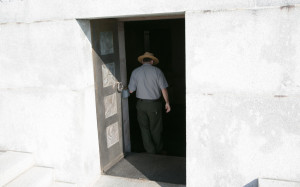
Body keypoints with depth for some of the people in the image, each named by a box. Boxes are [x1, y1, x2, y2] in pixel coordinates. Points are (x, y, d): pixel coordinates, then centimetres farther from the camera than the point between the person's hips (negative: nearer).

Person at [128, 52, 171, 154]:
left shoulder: (135, 72, -2)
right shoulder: (157, 71, -5)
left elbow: (131, 90, -3)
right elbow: (163, 89, -6)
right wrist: (167, 102, 3)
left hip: (141, 104, 1)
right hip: (154, 104, -1)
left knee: (144, 128, 13)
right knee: (155, 129, 12)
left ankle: (151, 152, 17)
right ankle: (158, 151, 27)